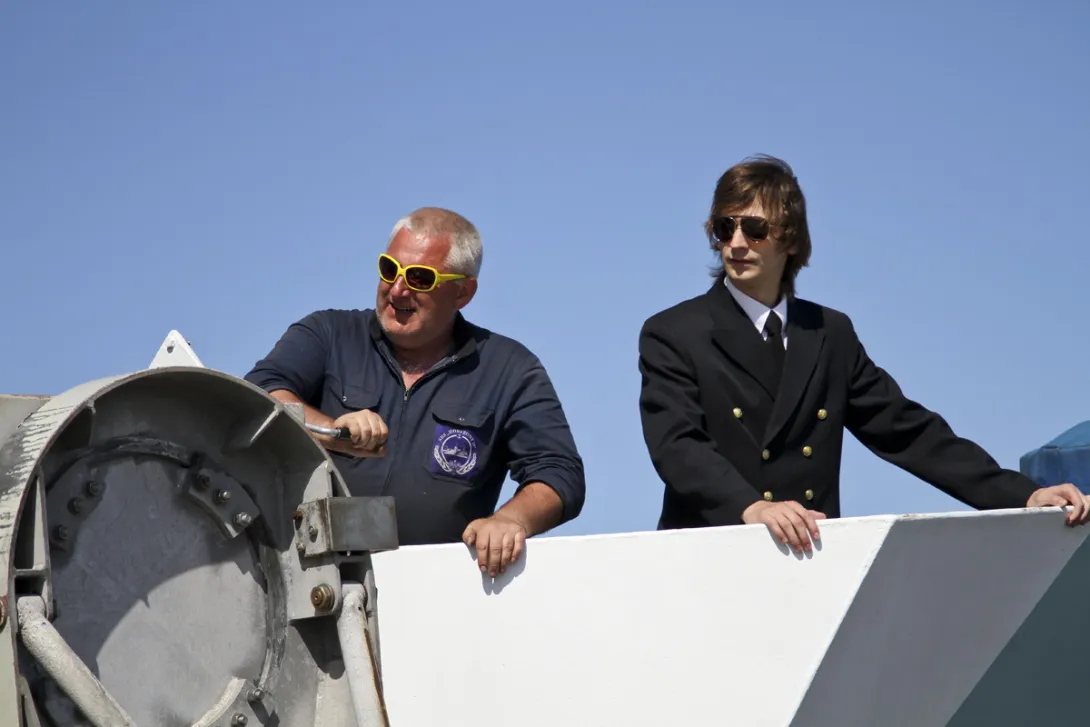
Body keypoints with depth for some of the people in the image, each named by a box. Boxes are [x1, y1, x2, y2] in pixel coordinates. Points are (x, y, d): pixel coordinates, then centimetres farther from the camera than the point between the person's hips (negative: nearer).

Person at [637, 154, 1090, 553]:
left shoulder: (831, 335, 15)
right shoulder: (672, 335, 3)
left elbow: (906, 430, 12)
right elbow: (676, 445, -10)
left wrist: (1023, 496, 1)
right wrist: (753, 508, -29)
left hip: (810, 559, 3)